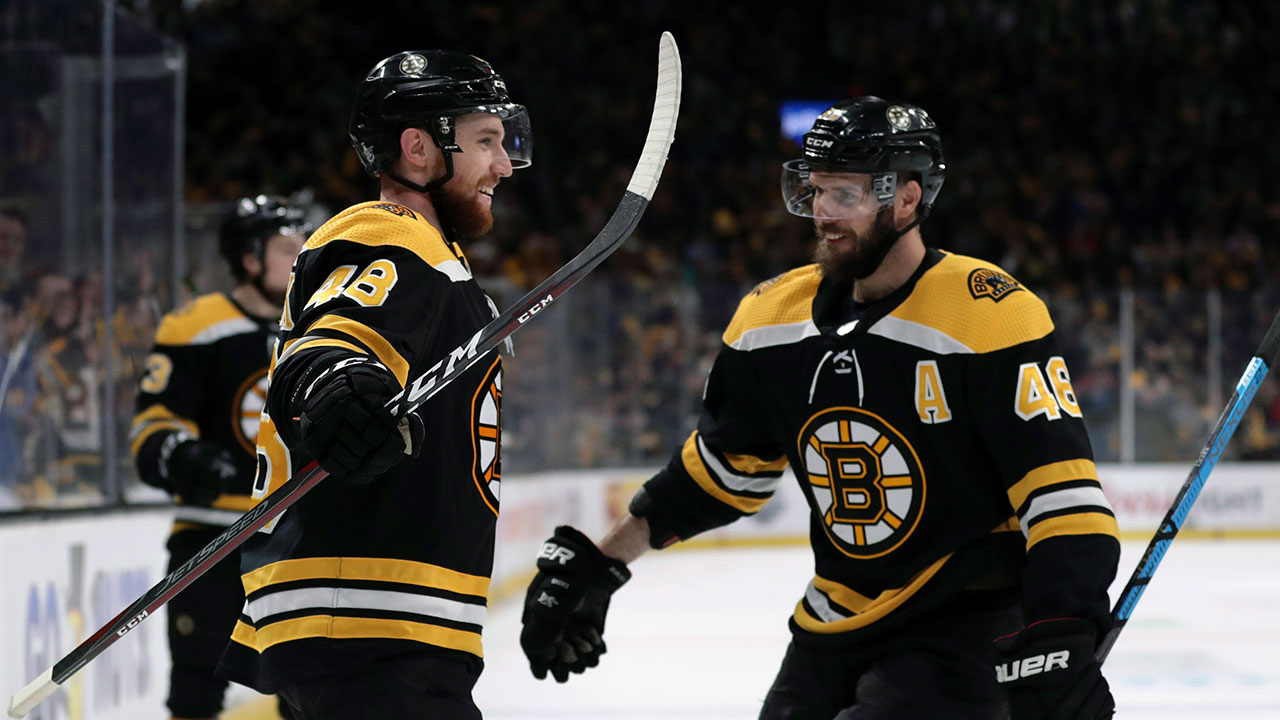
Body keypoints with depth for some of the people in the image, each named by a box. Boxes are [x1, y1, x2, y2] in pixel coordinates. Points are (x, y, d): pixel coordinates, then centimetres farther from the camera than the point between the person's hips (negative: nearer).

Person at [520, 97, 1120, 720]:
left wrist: (1062, 641, -34)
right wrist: (597, 565, 15)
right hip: (834, 633, 7)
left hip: (966, 633, -7)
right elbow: (719, 468, 18)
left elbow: (1061, 485, -23)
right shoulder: (775, 316, 3)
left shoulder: (989, 316, -18)